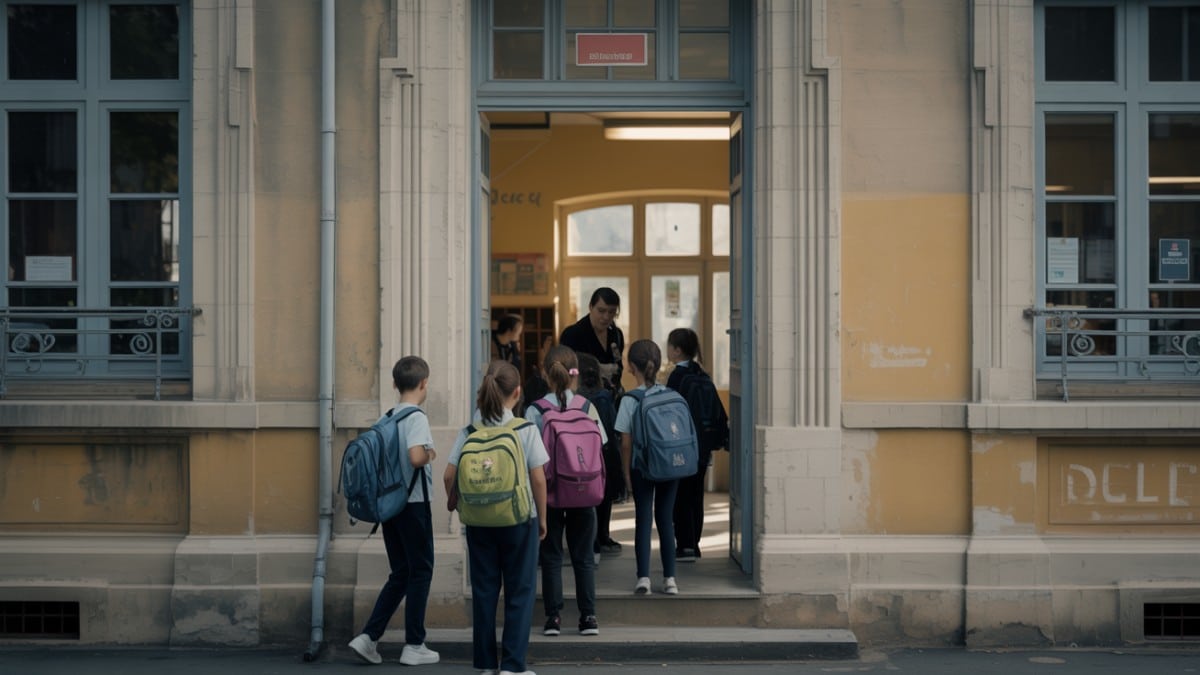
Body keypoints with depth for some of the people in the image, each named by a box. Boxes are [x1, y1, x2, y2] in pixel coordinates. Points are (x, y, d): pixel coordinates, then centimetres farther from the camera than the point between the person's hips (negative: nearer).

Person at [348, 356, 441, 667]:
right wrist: (431, 454, -9)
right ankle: (414, 646, 10)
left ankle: (368, 637, 6)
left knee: (400, 574, 15)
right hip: (413, 503, -7)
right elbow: (416, 457, -28)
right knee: (421, 572, 5)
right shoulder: (417, 417, -14)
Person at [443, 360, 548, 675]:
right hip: (518, 519, -3)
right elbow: (538, 479, -9)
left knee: (483, 591, 11)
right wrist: (542, 518, 2)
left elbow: (449, 476, -5)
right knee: (520, 591, 7)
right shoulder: (526, 429, -9)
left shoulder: (470, 430, -2)